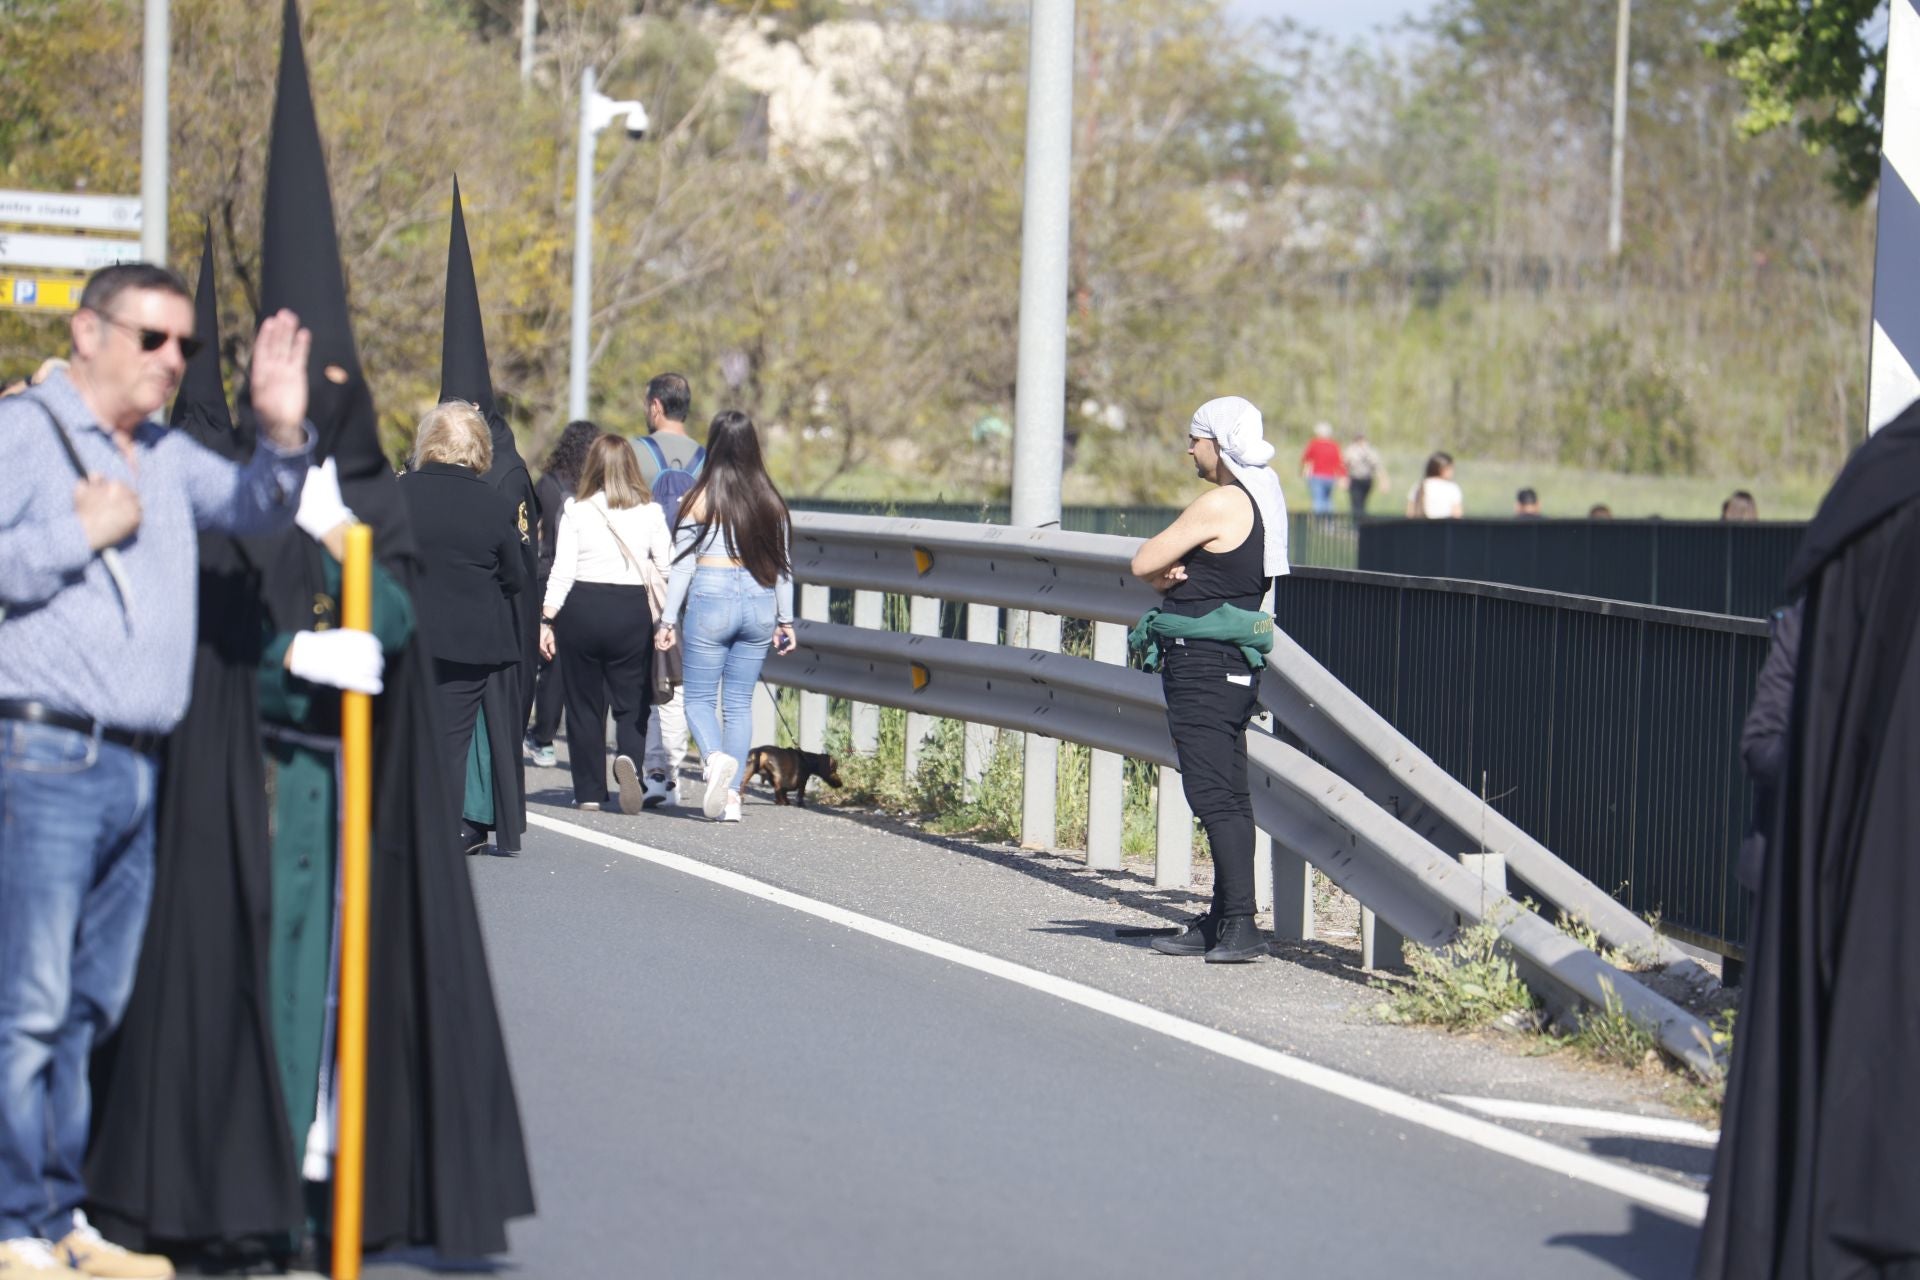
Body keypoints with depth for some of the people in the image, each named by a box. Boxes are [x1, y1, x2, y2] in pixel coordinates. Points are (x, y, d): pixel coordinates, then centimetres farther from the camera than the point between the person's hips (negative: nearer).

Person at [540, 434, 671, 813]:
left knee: (584, 703, 9)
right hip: (632, 611, 0)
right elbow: (667, 569, 1)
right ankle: (629, 758, -22)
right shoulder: (649, 512, 0)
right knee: (631, 702, 8)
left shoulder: (576, 509, -2)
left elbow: (562, 571, -5)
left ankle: (589, 791, 11)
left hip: (582, 609, 0)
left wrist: (547, 619, 0)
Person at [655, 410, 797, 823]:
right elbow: (783, 565, 10)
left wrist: (668, 620, 2)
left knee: (699, 697, 5)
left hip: (712, 598, -4)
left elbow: (682, 564, -3)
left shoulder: (703, 498, -5)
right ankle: (732, 796, 6)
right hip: (759, 603, 4)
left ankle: (716, 757, -24)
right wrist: (786, 620, 18)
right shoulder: (771, 501, 5)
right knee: (740, 703, 10)